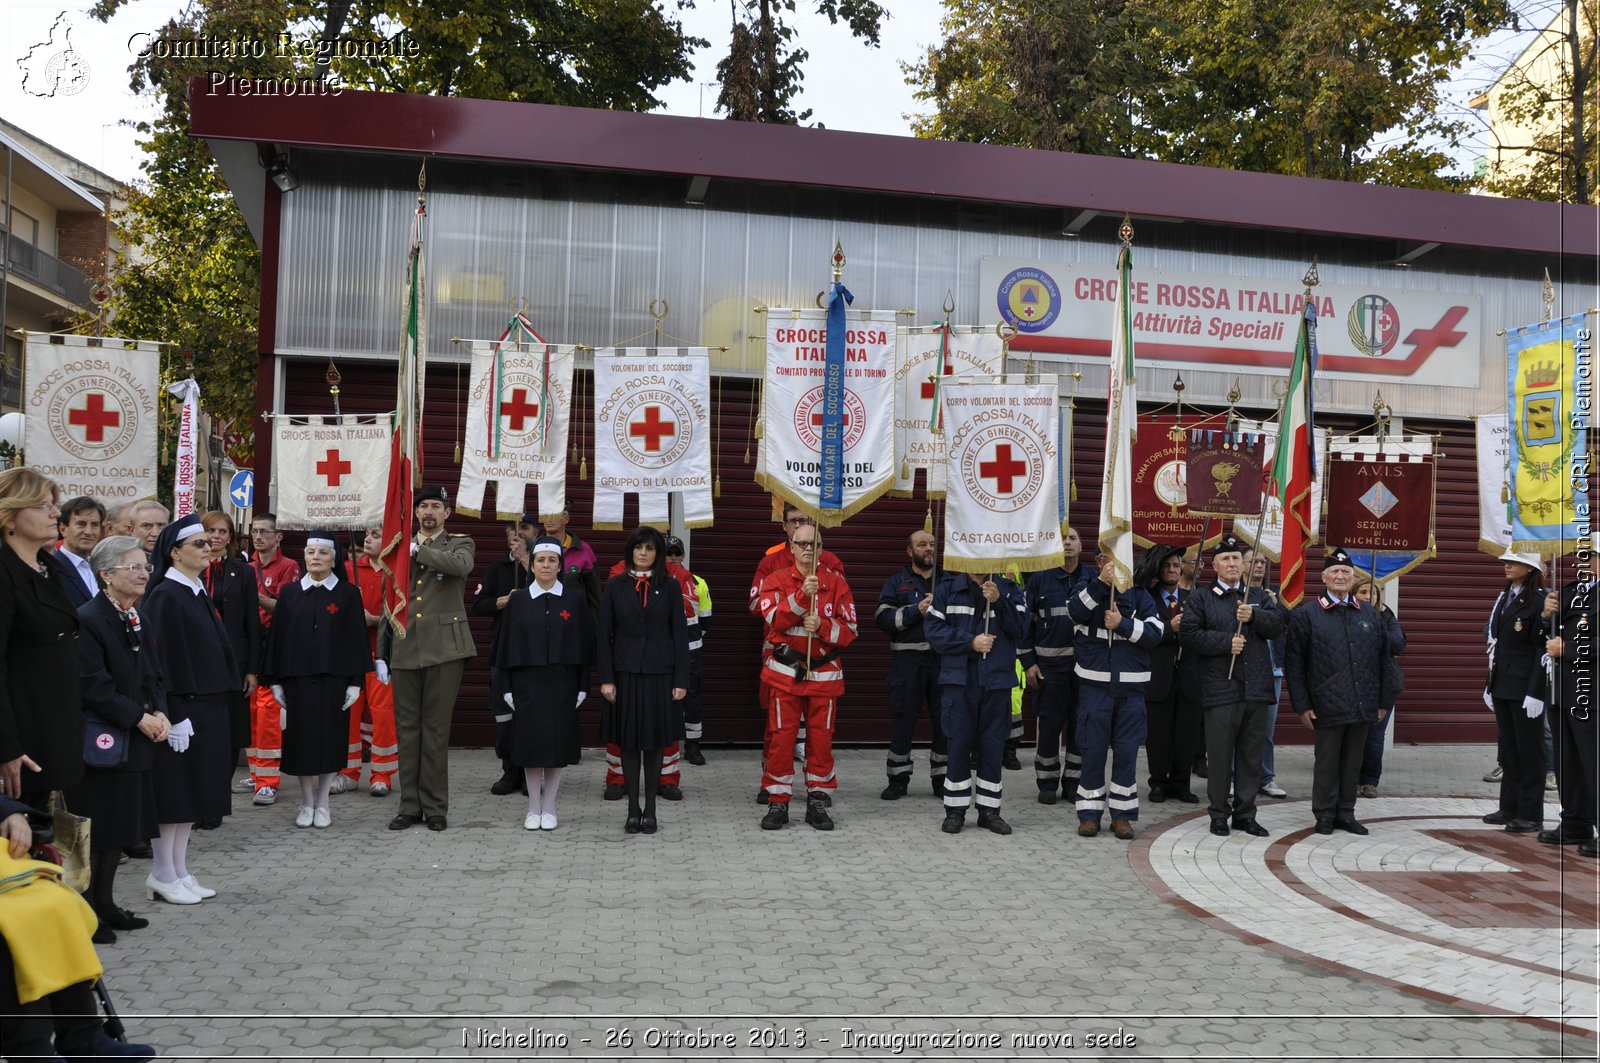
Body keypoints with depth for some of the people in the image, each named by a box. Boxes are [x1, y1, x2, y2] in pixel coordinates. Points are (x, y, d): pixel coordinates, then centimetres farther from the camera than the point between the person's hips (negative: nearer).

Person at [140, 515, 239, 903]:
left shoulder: (198, 593, 13)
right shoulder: (165, 597, -13)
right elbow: (162, 659, -17)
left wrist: (216, 707, 15)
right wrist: (175, 716, -20)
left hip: (207, 704, 9)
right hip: (180, 707, -8)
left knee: (195, 785, 11)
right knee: (174, 786, -1)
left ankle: (180, 870, 19)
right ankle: (163, 874, 9)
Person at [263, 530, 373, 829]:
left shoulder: (348, 593, 1)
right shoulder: (289, 593, 6)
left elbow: (357, 638, 0)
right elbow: (276, 637, 7)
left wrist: (356, 681, -5)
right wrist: (276, 681, 3)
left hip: (334, 678, -1)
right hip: (297, 678, 1)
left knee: (330, 738, 2)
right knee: (302, 738, 4)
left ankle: (322, 804, 15)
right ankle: (306, 803, 17)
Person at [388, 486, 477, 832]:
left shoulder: (459, 544, 6)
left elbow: (461, 566, -20)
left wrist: (418, 550, -18)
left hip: (443, 649, -3)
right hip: (405, 649, 3)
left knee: (436, 729, 1)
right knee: (407, 729, 6)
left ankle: (435, 807, 8)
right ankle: (410, 806, 14)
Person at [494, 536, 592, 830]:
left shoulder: (575, 599, 1)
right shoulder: (518, 599, 3)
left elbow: (584, 643, 2)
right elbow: (506, 644, 4)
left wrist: (582, 686, -2)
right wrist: (506, 687, -1)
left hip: (562, 683, 0)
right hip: (527, 682, 0)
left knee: (558, 743, 3)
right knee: (530, 743, 3)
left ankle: (548, 808, 15)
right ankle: (533, 808, 15)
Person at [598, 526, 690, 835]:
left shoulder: (670, 587, 3)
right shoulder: (614, 586, 4)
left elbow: (680, 634, 1)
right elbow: (603, 635, 3)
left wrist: (681, 679, -5)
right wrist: (606, 678, -5)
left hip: (659, 673, 0)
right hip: (625, 673, 0)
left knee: (655, 742, 5)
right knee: (628, 742, 4)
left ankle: (650, 809, 15)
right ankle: (633, 808, 14)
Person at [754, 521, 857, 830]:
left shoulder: (836, 583, 4)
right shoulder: (776, 580, 2)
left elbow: (849, 631, -1)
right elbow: (773, 619, -15)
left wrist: (822, 625, -19)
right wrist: (802, 595, -26)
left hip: (824, 673, 1)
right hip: (785, 673, -1)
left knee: (822, 739, 6)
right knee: (781, 738, 1)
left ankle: (817, 802, 17)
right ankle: (778, 803, 11)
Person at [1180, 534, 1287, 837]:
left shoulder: (1260, 597, 15)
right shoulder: (1200, 599, 4)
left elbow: (1278, 624, 1)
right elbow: (1188, 636, -7)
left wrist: (1254, 616, -16)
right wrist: (1226, 642, -14)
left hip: (1257, 688, 4)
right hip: (1221, 688, -3)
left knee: (1251, 755, 9)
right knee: (1220, 755, 1)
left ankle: (1245, 813, 18)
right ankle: (1219, 813, 11)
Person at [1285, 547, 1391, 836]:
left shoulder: (1370, 614, 10)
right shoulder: (1306, 615, -2)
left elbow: (1382, 658, 14)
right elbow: (1293, 663, -3)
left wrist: (1381, 700, 10)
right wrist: (1302, 705, -6)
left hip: (1363, 705, 4)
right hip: (1328, 706, -3)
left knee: (1352, 762, 12)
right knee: (1327, 761, 5)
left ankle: (1346, 813, 23)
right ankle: (1325, 815, 17)